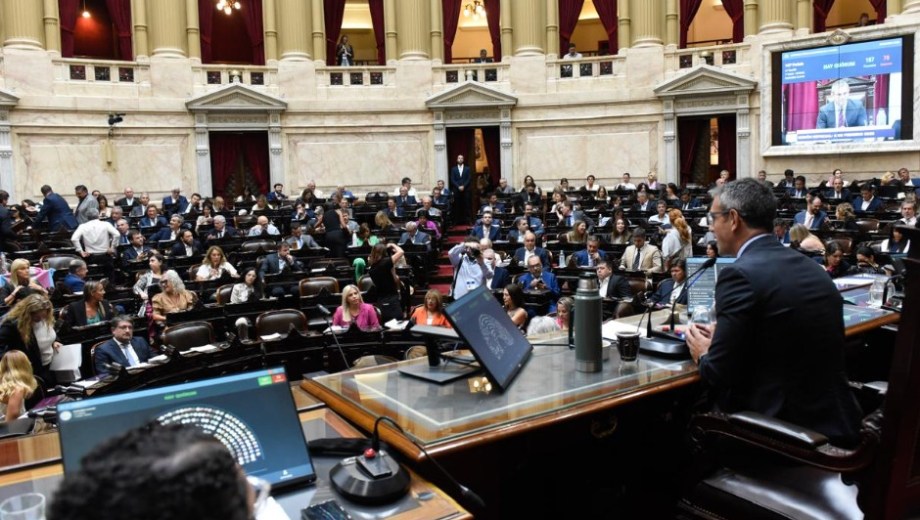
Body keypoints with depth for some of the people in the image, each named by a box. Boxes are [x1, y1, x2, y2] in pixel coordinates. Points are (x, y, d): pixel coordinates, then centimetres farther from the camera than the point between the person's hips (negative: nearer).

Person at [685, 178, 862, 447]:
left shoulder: (740, 274, -17)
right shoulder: (810, 266, 8)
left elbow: (720, 375, -15)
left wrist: (704, 356, 5)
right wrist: (721, 337, 16)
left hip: (784, 430, -7)